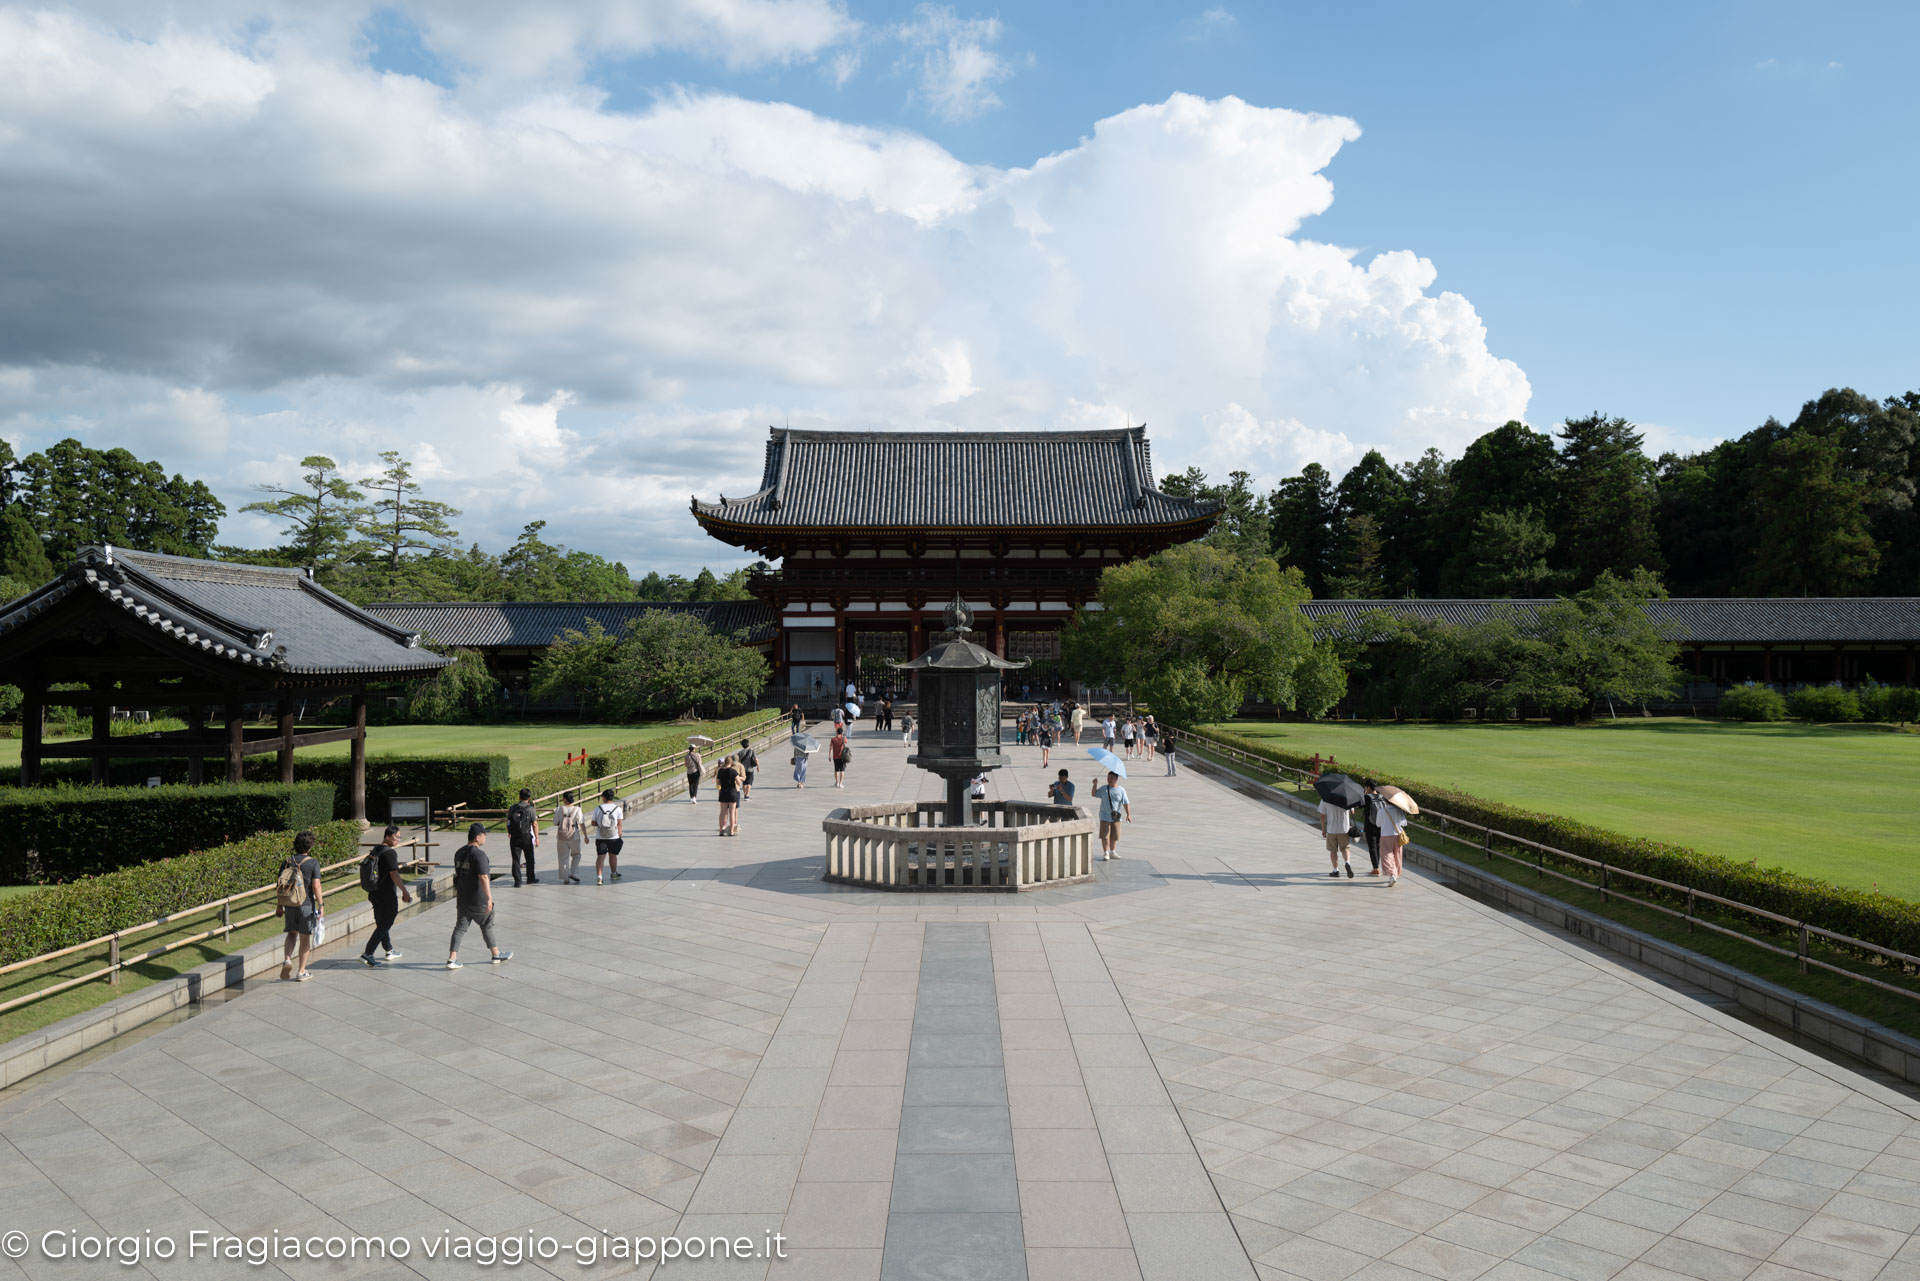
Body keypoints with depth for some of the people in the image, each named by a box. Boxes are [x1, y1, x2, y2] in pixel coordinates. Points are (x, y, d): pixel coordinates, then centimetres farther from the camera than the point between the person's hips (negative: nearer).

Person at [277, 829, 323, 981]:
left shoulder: (287, 862, 2)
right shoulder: (313, 863, -11)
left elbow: (279, 885, 5)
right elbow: (316, 886, -15)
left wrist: (280, 906, 15)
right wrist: (321, 905, -9)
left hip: (289, 905, 4)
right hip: (306, 905, -4)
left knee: (292, 933, 23)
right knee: (305, 937, 8)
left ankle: (287, 959, 1)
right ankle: (302, 971, 15)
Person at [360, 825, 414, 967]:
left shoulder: (376, 849, 10)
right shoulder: (390, 852, -18)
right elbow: (394, 874, -23)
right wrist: (405, 891, -18)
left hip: (374, 894, 9)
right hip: (387, 895, -9)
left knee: (382, 924, 19)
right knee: (384, 926, -2)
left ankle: (389, 951, 32)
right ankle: (367, 955, -6)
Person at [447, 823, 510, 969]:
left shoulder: (459, 853, 7)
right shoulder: (478, 854, -19)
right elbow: (483, 877, -24)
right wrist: (489, 898, -24)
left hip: (462, 898, 6)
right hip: (478, 900, -6)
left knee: (460, 927, 7)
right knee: (487, 926, 9)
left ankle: (452, 959, 0)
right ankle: (496, 955, 22)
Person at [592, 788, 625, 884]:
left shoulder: (598, 808, -3)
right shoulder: (618, 808, -3)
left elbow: (593, 823, 0)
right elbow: (620, 824, -5)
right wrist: (620, 835, 3)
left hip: (600, 837, -1)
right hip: (614, 837, 1)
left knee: (600, 856, -1)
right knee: (613, 855, 17)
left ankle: (599, 876, -15)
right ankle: (614, 873, 34)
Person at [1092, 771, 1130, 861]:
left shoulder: (1121, 790, -1)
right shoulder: (1103, 789, 3)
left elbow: (1125, 803, 0)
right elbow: (1094, 794, 12)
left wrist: (1128, 814, -6)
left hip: (1116, 817, 1)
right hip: (1105, 817, -1)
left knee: (1114, 836, 10)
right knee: (1105, 836, -6)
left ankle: (1112, 852, 26)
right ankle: (1106, 853, 1)